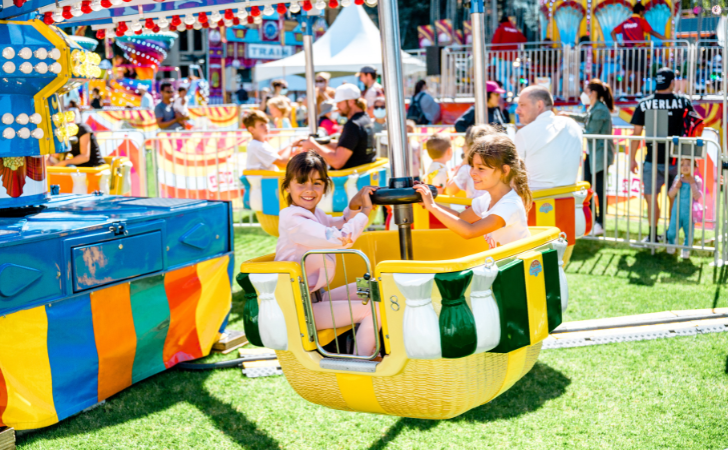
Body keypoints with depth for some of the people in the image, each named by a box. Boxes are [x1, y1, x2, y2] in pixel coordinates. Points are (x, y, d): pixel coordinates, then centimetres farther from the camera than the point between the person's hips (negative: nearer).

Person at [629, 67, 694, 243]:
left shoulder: (644, 104, -3)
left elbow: (636, 133, -2)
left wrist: (632, 158, 5)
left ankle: (653, 235, 5)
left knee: (651, 196, 5)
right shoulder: (683, 102, 0)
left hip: (653, 161, -2)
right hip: (677, 160, 2)